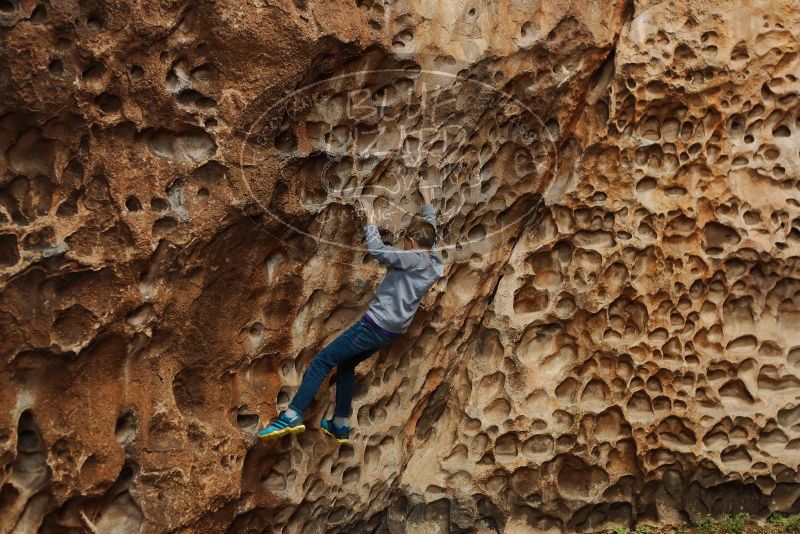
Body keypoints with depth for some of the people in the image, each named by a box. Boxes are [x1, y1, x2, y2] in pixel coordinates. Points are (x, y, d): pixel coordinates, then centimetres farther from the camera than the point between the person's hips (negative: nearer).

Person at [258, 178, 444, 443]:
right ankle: (340, 426, 26)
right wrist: (427, 199, 35)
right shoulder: (437, 265, 8)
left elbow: (376, 249, -25)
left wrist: (370, 219, -11)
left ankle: (292, 416, -14)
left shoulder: (412, 259, -16)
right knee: (346, 366, 24)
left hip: (375, 325, -9)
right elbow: (429, 230, 24)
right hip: (393, 331, 9)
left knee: (321, 361, -6)